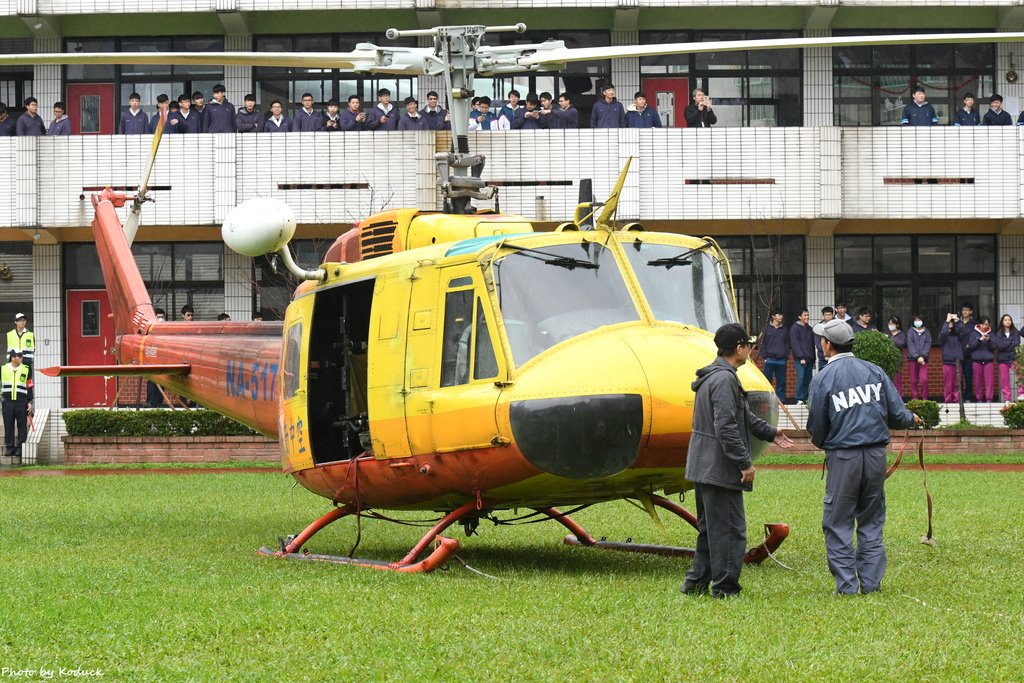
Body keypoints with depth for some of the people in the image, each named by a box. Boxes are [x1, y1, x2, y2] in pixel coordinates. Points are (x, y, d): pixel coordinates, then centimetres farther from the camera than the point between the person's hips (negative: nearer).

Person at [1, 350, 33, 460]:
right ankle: (9, 448, 7)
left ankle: (20, 448, 3)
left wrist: (29, 402, 4)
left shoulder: (26, 370, 7)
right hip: (8, 402, 0)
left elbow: (29, 386, 9)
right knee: (8, 426, 1)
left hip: (21, 402, 0)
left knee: (22, 426, -2)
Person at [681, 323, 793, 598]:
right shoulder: (725, 379, -18)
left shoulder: (712, 376, 16)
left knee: (709, 527, 18)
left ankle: (696, 582, 21)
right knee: (730, 529, -3)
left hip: (704, 468, 11)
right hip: (720, 469, -11)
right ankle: (725, 587, 1)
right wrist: (745, 463, -19)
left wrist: (770, 433, 30)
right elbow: (726, 427, -23)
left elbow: (743, 416, 26)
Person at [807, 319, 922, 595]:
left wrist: (821, 443, 22)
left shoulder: (822, 379, -5)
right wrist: (912, 418, 27)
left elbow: (817, 428, -1)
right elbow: (896, 414, 3)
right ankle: (871, 583, 10)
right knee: (871, 522, 12)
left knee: (838, 523, 3)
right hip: (876, 455, 4)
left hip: (843, 458, -4)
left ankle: (846, 586, 0)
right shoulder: (874, 371, 5)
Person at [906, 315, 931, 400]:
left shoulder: (926, 332, 9)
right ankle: (915, 398, 6)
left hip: (923, 359, 0)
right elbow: (910, 346, -2)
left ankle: (924, 398, -3)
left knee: (924, 379, -12)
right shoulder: (911, 332, 6)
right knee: (914, 380, 0)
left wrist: (923, 356, -10)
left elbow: (928, 345, 3)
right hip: (913, 358, 0)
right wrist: (917, 357, -12)